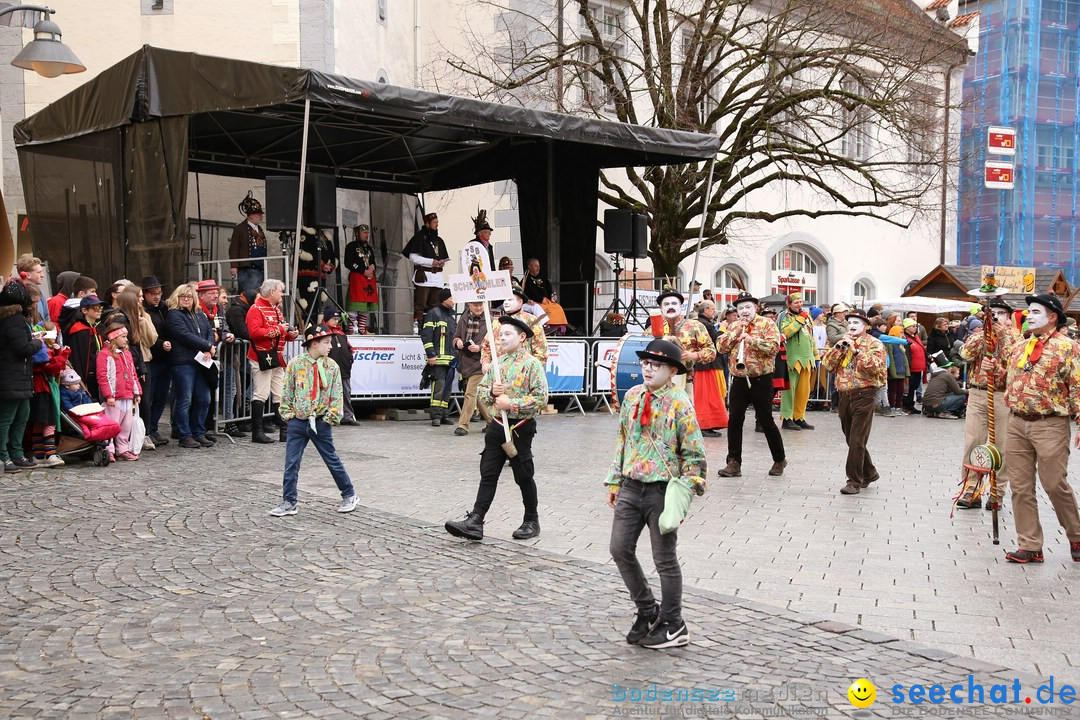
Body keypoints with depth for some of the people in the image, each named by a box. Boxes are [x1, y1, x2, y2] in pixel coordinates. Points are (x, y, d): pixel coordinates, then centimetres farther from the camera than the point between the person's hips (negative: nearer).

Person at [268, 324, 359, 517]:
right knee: (291, 463, 3)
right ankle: (288, 503, 12)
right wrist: (288, 414, 1)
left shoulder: (332, 366, -1)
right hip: (297, 421, 1)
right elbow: (286, 391, 3)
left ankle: (349, 496, 23)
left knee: (332, 460, 8)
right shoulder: (295, 364, -3)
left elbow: (337, 394, 0)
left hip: (321, 422, 0)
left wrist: (331, 417, -5)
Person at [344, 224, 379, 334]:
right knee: (355, 306, -13)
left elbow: (373, 262, 25)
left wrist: (372, 267, 0)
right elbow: (348, 263, -8)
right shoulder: (351, 246, 1)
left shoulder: (369, 248, 22)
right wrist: (364, 271, -11)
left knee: (367, 306, 5)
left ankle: (362, 329, 9)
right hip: (356, 277, -7)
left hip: (369, 278, 7)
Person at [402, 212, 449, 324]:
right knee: (420, 304, -11)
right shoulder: (419, 237, 0)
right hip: (423, 275, -7)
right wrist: (431, 261, -13)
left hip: (437, 276, 7)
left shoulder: (439, 240, 22)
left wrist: (442, 262, 2)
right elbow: (413, 257, -8)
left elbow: (445, 258, 27)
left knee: (434, 305, 6)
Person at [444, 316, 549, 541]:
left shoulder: (531, 364, -9)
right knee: (488, 474, 3)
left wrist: (512, 403, -20)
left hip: (520, 427, -6)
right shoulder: (496, 363, 10)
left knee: (523, 476, 6)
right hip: (497, 426, 6)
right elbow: (481, 391, 14)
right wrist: (492, 392, -8)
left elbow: (541, 398, -16)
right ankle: (475, 522, 1)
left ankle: (532, 521, 21)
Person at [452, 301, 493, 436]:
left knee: (470, 393, -11)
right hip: (465, 362, 6)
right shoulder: (463, 319, 8)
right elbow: (456, 336, 18)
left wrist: (480, 348, -18)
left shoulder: (489, 321, -6)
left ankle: (463, 425, -6)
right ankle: (491, 421, 27)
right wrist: (457, 341, -5)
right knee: (478, 395, 13)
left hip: (479, 362, -6)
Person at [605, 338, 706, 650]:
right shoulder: (632, 396, 6)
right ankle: (647, 611, 26)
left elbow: (694, 454, -10)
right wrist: (615, 481, 15)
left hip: (662, 490, -6)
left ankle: (672, 627, 20)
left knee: (665, 560, 4)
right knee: (620, 549, 7)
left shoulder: (679, 404, -12)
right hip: (631, 487, 6)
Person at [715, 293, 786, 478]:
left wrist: (751, 339, -19)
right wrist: (736, 331, -6)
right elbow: (720, 347, 1)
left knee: (765, 420, 2)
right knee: (734, 420, -1)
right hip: (739, 380, 4)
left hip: (761, 380, -4)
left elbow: (773, 346, -17)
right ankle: (734, 463, 5)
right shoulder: (733, 327, 13)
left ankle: (779, 460, 20)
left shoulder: (767, 324, -2)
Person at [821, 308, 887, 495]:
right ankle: (869, 473, 31)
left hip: (864, 395, -6)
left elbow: (876, 366, -18)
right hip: (845, 396, 6)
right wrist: (839, 347, -5)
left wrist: (856, 350, -20)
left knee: (857, 441, -9)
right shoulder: (842, 342, 17)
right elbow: (827, 364, 7)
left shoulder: (874, 344, -1)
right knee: (851, 439, 14)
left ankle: (855, 481, -3)